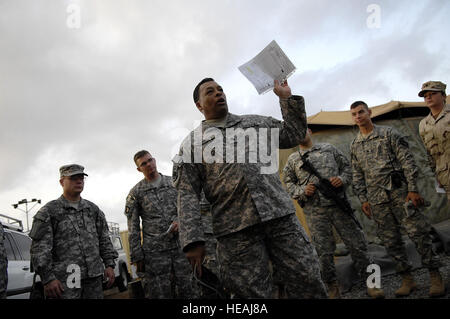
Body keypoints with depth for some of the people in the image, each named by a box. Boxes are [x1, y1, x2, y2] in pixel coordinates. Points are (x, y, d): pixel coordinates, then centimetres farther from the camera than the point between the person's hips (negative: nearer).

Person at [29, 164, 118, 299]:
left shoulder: (93, 209, 15)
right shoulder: (49, 211, 1)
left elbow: (104, 239, 17)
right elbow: (40, 248, -5)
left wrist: (109, 265, 6)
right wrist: (48, 278, -13)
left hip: (94, 277, 4)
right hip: (65, 279, -4)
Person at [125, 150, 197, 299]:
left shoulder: (174, 183, 12)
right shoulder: (136, 193, 7)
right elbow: (133, 228, 5)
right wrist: (137, 257, -1)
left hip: (180, 246, 2)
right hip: (154, 252, -2)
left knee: (189, 291, 0)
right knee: (160, 293, -1)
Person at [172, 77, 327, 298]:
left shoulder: (256, 122, 21)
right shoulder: (193, 143, 10)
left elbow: (293, 135, 27)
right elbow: (187, 195, 2)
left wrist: (287, 98, 19)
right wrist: (193, 241, -7)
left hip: (281, 215, 3)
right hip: (236, 230, -2)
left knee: (308, 282, -1)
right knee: (253, 293, 0)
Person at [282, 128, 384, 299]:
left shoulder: (328, 148, 13)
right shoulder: (292, 159, 11)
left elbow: (346, 166, 15)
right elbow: (288, 184, 9)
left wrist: (342, 179, -5)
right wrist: (302, 192, -9)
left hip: (339, 204, 1)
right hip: (315, 211, 0)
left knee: (356, 244, 2)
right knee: (324, 251, 3)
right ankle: (332, 288, 19)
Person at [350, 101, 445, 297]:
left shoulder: (388, 133, 2)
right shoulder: (354, 145, 13)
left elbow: (407, 162, -3)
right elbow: (357, 176, 15)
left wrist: (413, 189, -11)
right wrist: (363, 199, 6)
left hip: (400, 193, -4)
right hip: (377, 200, 4)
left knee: (418, 234, -5)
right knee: (391, 241, 5)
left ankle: (435, 277, 6)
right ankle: (407, 280, 16)